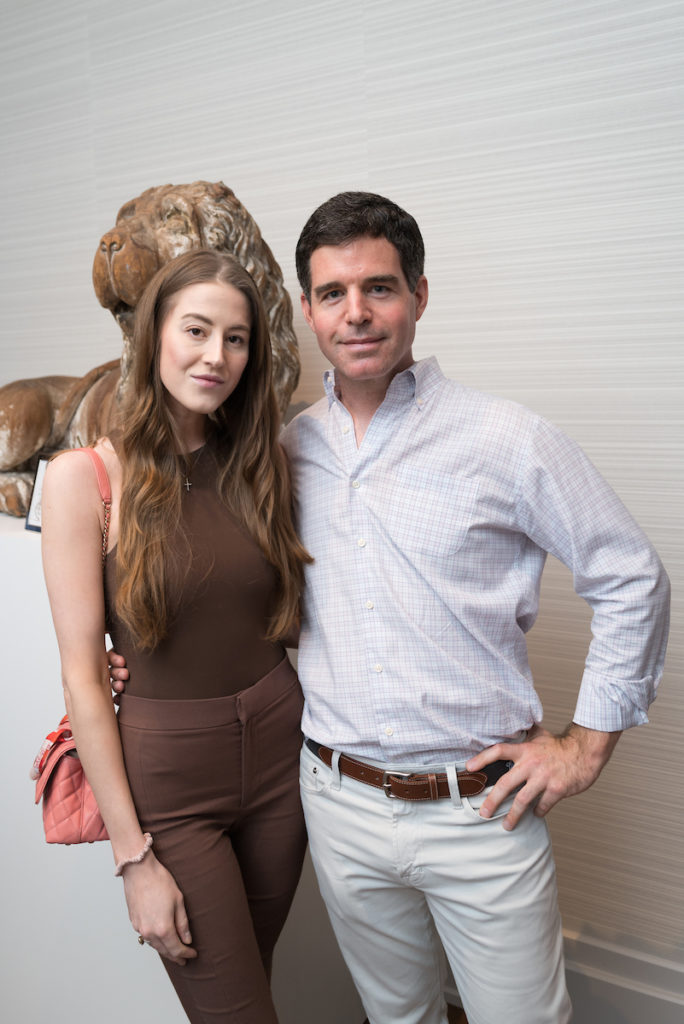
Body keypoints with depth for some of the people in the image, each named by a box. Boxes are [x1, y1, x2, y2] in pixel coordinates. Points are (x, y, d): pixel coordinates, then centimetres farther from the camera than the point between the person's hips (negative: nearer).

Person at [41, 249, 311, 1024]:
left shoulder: (254, 464, 1)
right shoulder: (86, 475, -12)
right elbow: (82, 675, -12)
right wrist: (133, 856, -11)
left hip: (280, 748, 4)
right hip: (167, 773, -4)